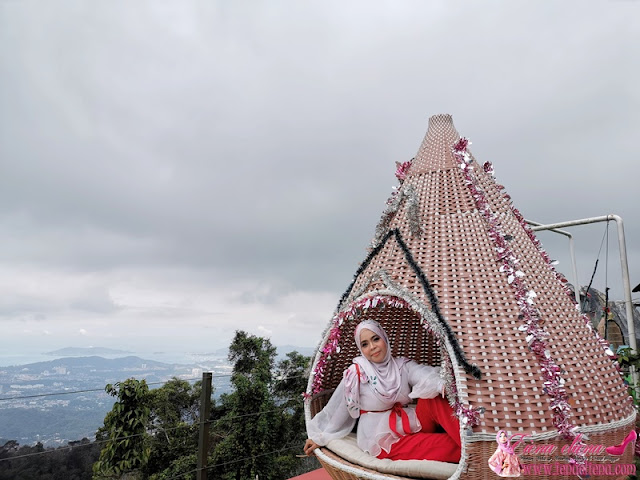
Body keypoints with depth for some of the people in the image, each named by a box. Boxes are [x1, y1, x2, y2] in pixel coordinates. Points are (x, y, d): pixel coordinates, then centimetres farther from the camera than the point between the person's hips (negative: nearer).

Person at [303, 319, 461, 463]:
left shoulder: (402, 365, 2)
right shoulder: (357, 372, -6)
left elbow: (425, 377, -20)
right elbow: (337, 408, 3)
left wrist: (444, 384, -43)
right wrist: (321, 437, 10)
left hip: (409, 426, 4)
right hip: (382, 439, -4)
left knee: (432, 397, -28)